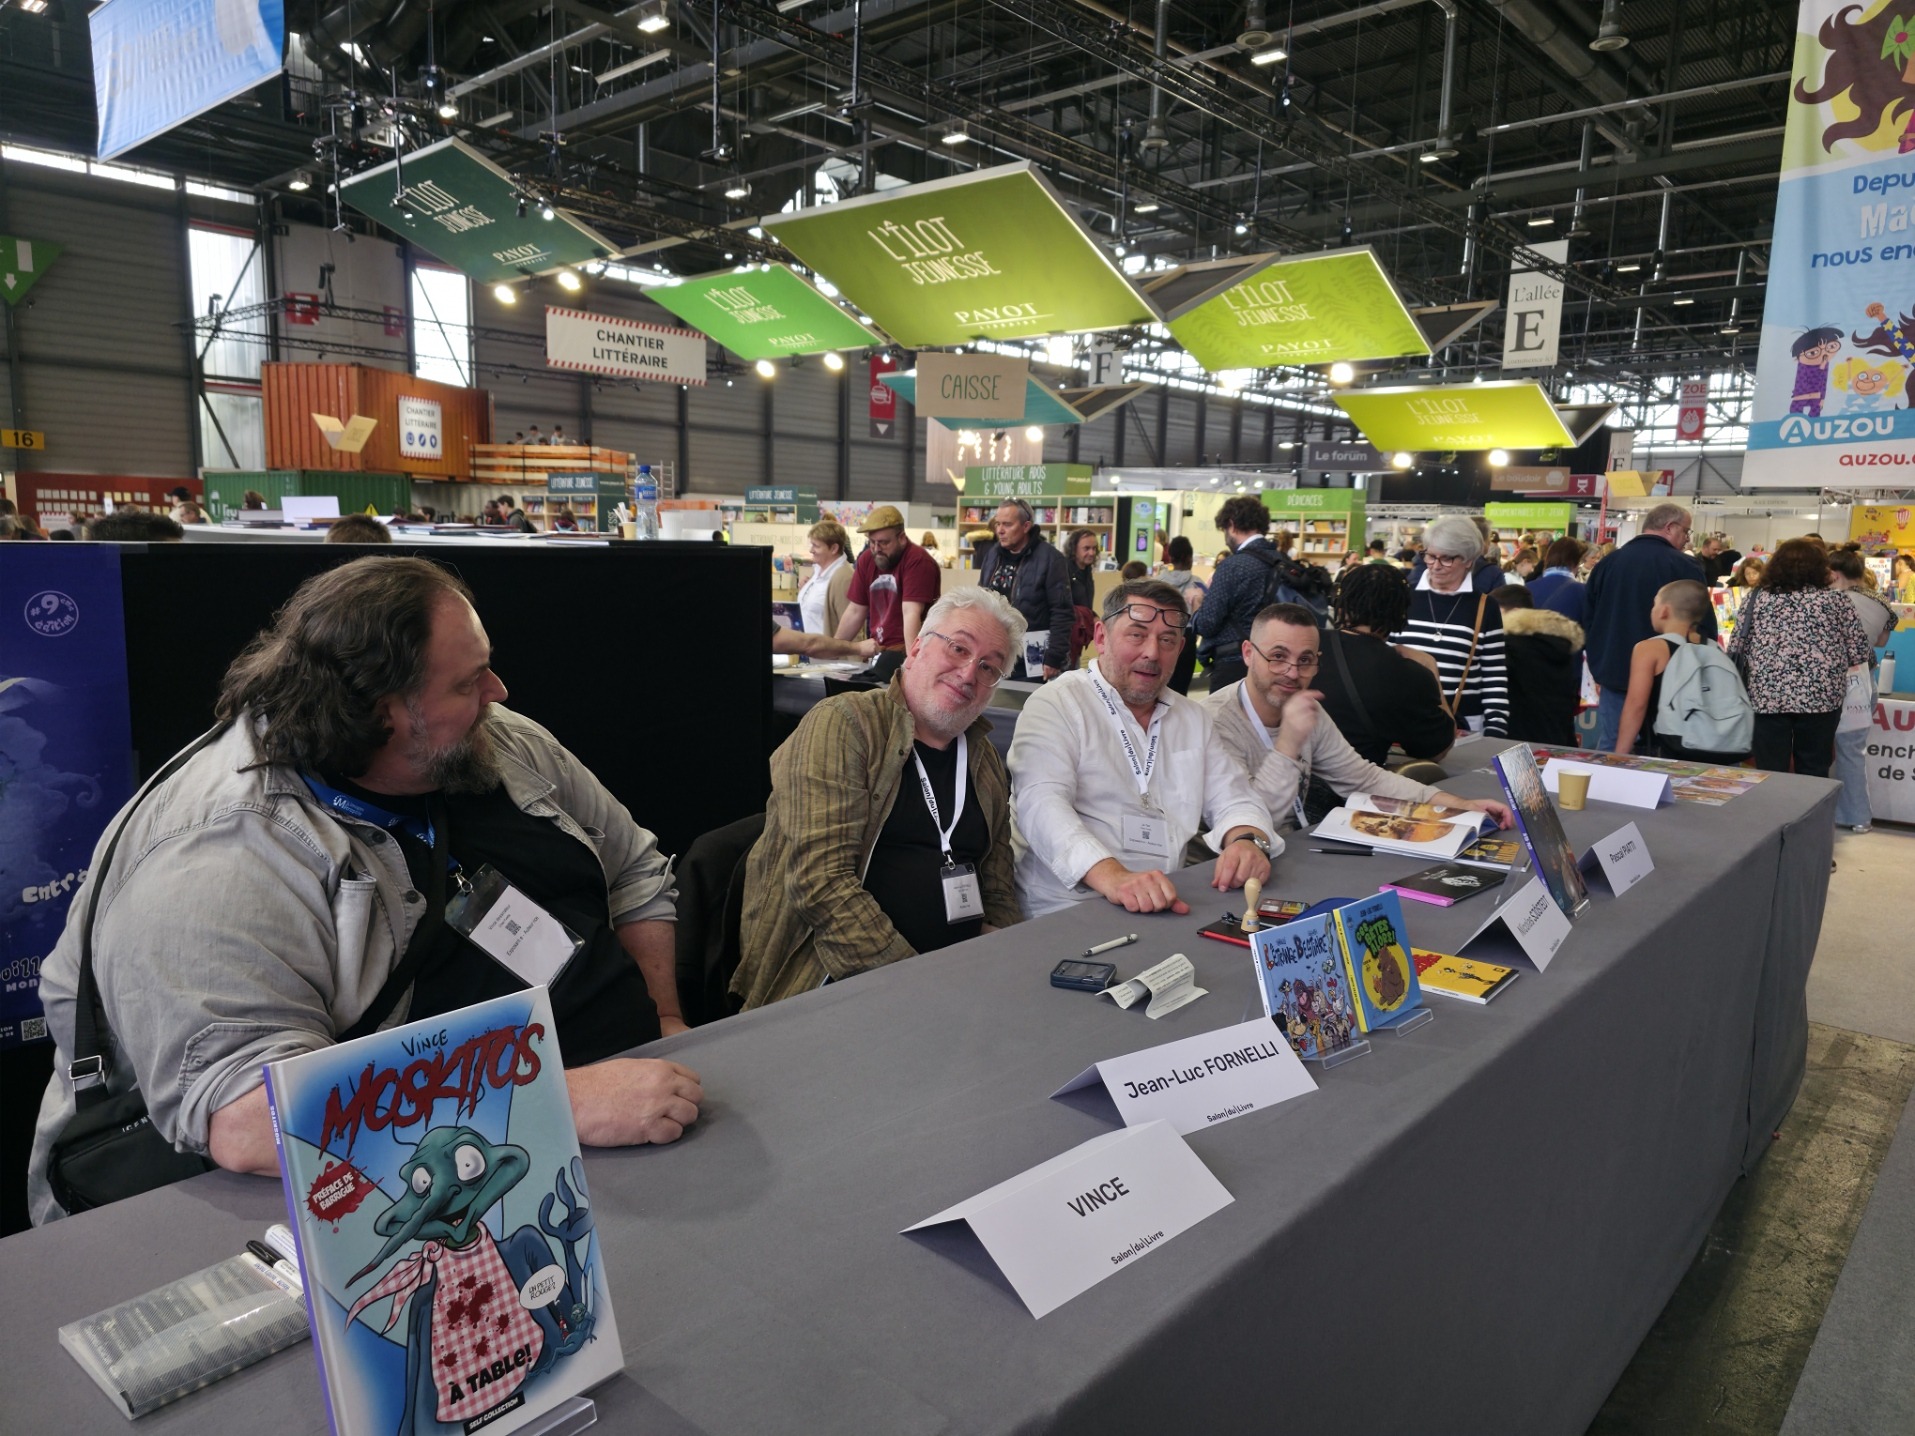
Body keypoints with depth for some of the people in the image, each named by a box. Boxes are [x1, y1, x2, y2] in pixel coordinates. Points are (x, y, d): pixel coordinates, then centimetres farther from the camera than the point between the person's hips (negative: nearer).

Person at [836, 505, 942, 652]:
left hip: (905, 651, -6)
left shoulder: (918, 561, -15)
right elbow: (855, 612, 12)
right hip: (877, 651, 6)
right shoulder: (866, 559, 6)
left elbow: (911, 613, -24)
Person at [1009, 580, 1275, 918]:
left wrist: (1247, 839, -12)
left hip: (1164, 909, 4)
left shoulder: (1194, 720, 17)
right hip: (1064, 914, -4)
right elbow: (1043, 804, -20)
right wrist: (1111, 876, -37)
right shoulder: (1057, 704, -6)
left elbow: (1233, 801, 14)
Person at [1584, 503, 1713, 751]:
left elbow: (1588, 620, 12)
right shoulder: (1684, 566, -9)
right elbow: (1704, 625, -7)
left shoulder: (1607, 563, 5)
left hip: (1614, 674, 4)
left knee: (1608, 752, 8)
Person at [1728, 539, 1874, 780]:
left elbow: (1736, 649, 4)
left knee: (1770, 775, 4)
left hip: (1767, 696, 0)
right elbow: (1859, 653, 2)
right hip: (1820, 697, 0)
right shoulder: (1836, 601, 2)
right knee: (1813, 775, 9)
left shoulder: (1757, 599, 4)